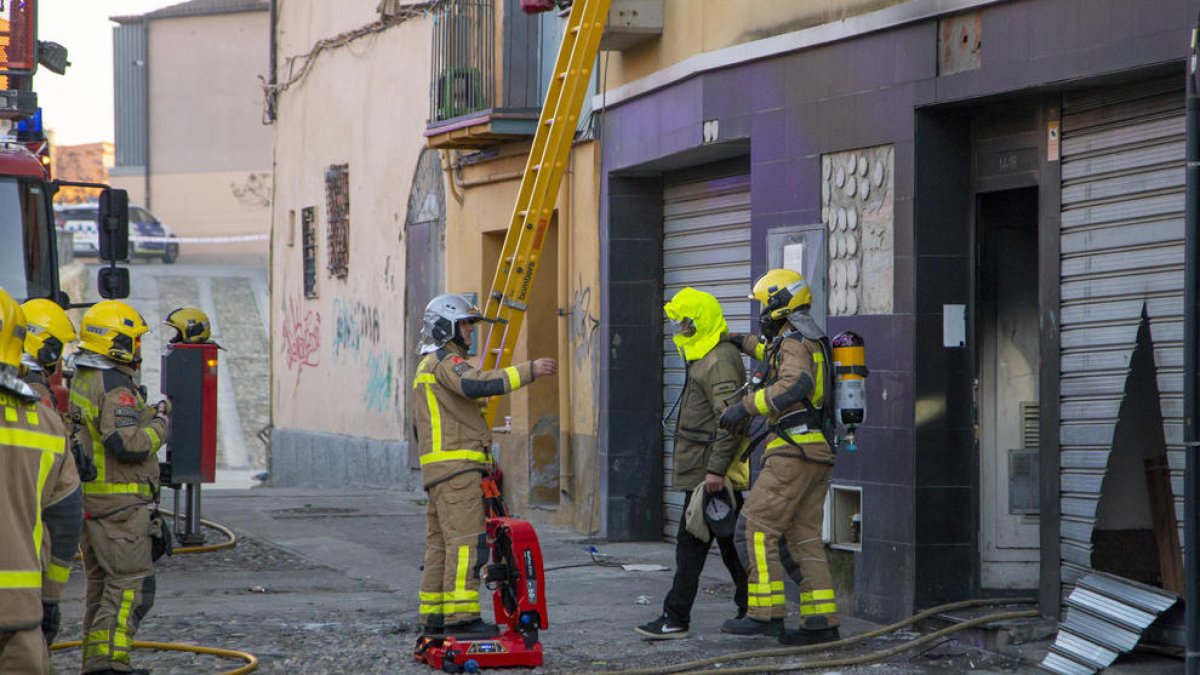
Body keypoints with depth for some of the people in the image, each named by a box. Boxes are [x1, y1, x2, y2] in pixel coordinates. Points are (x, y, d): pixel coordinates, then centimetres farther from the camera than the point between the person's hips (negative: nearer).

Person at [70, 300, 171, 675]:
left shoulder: (81, 380, 15)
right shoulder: (116, 387, -18)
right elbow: (128, 444, -24)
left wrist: (147, 414, 17)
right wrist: (160, 422, -9)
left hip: (88, 498, 10)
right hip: (118, 501, -10)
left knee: (102, 580, 16)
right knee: (131, 581, -9)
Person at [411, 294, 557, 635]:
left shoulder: (427, 366, 26)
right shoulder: (446, 361, -7)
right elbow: (477, 384, -28)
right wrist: (529, 371, -28)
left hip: (436, 466, 11)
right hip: (457, 465, -11)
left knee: (440, 541, 10)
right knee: (466, 539, -14)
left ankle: (433, 614, 11)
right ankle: (461, 614, -19)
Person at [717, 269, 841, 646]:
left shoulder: (794, 343, -10)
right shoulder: (810, 341, 21)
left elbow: (795, 384, -30)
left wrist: (746, 406, -30)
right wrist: (746, 343, 39)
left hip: (794, 451, -10)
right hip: (817, 454, 10)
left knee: (755, 529, -9)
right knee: (803, 539, 9)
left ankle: (767, 612, -15)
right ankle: (821, 622, 5)